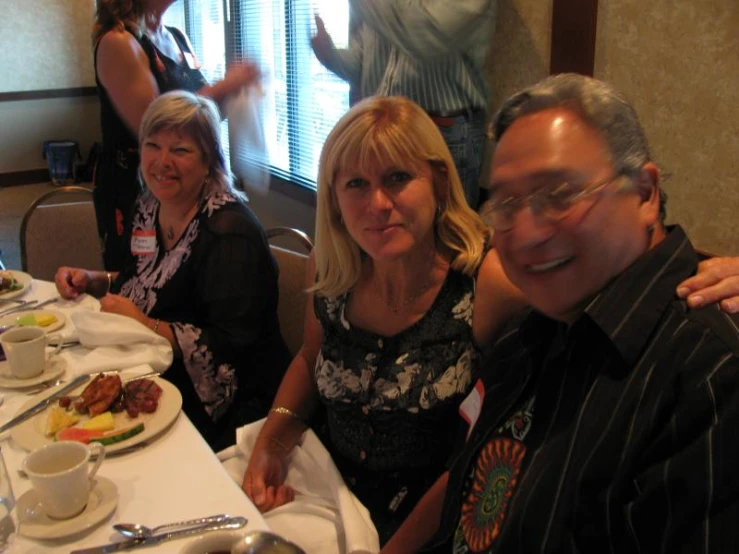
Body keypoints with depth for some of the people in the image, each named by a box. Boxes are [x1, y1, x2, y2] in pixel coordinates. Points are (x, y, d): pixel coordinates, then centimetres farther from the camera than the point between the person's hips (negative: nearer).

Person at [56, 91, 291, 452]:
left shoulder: (230, 230, -20)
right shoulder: (148, 207, 5)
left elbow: (232, 346, -23)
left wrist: (146, 325, -22)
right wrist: (93, 281, 5)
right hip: (158, 378, 8)